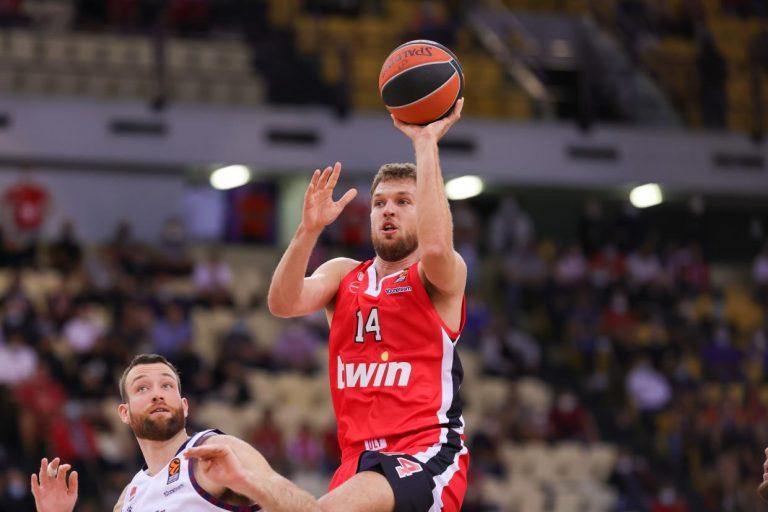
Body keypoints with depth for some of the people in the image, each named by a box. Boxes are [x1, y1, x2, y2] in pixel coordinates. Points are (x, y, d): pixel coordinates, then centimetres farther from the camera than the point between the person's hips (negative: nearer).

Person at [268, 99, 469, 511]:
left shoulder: (442, 278, 2)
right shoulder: (343, 275, 17)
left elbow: (436, 246, -23)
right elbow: (283, 304, -2)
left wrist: (426, 143, -19)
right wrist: (309, 230, -18)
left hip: (426, 457, -6)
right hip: (359, 461, 6)